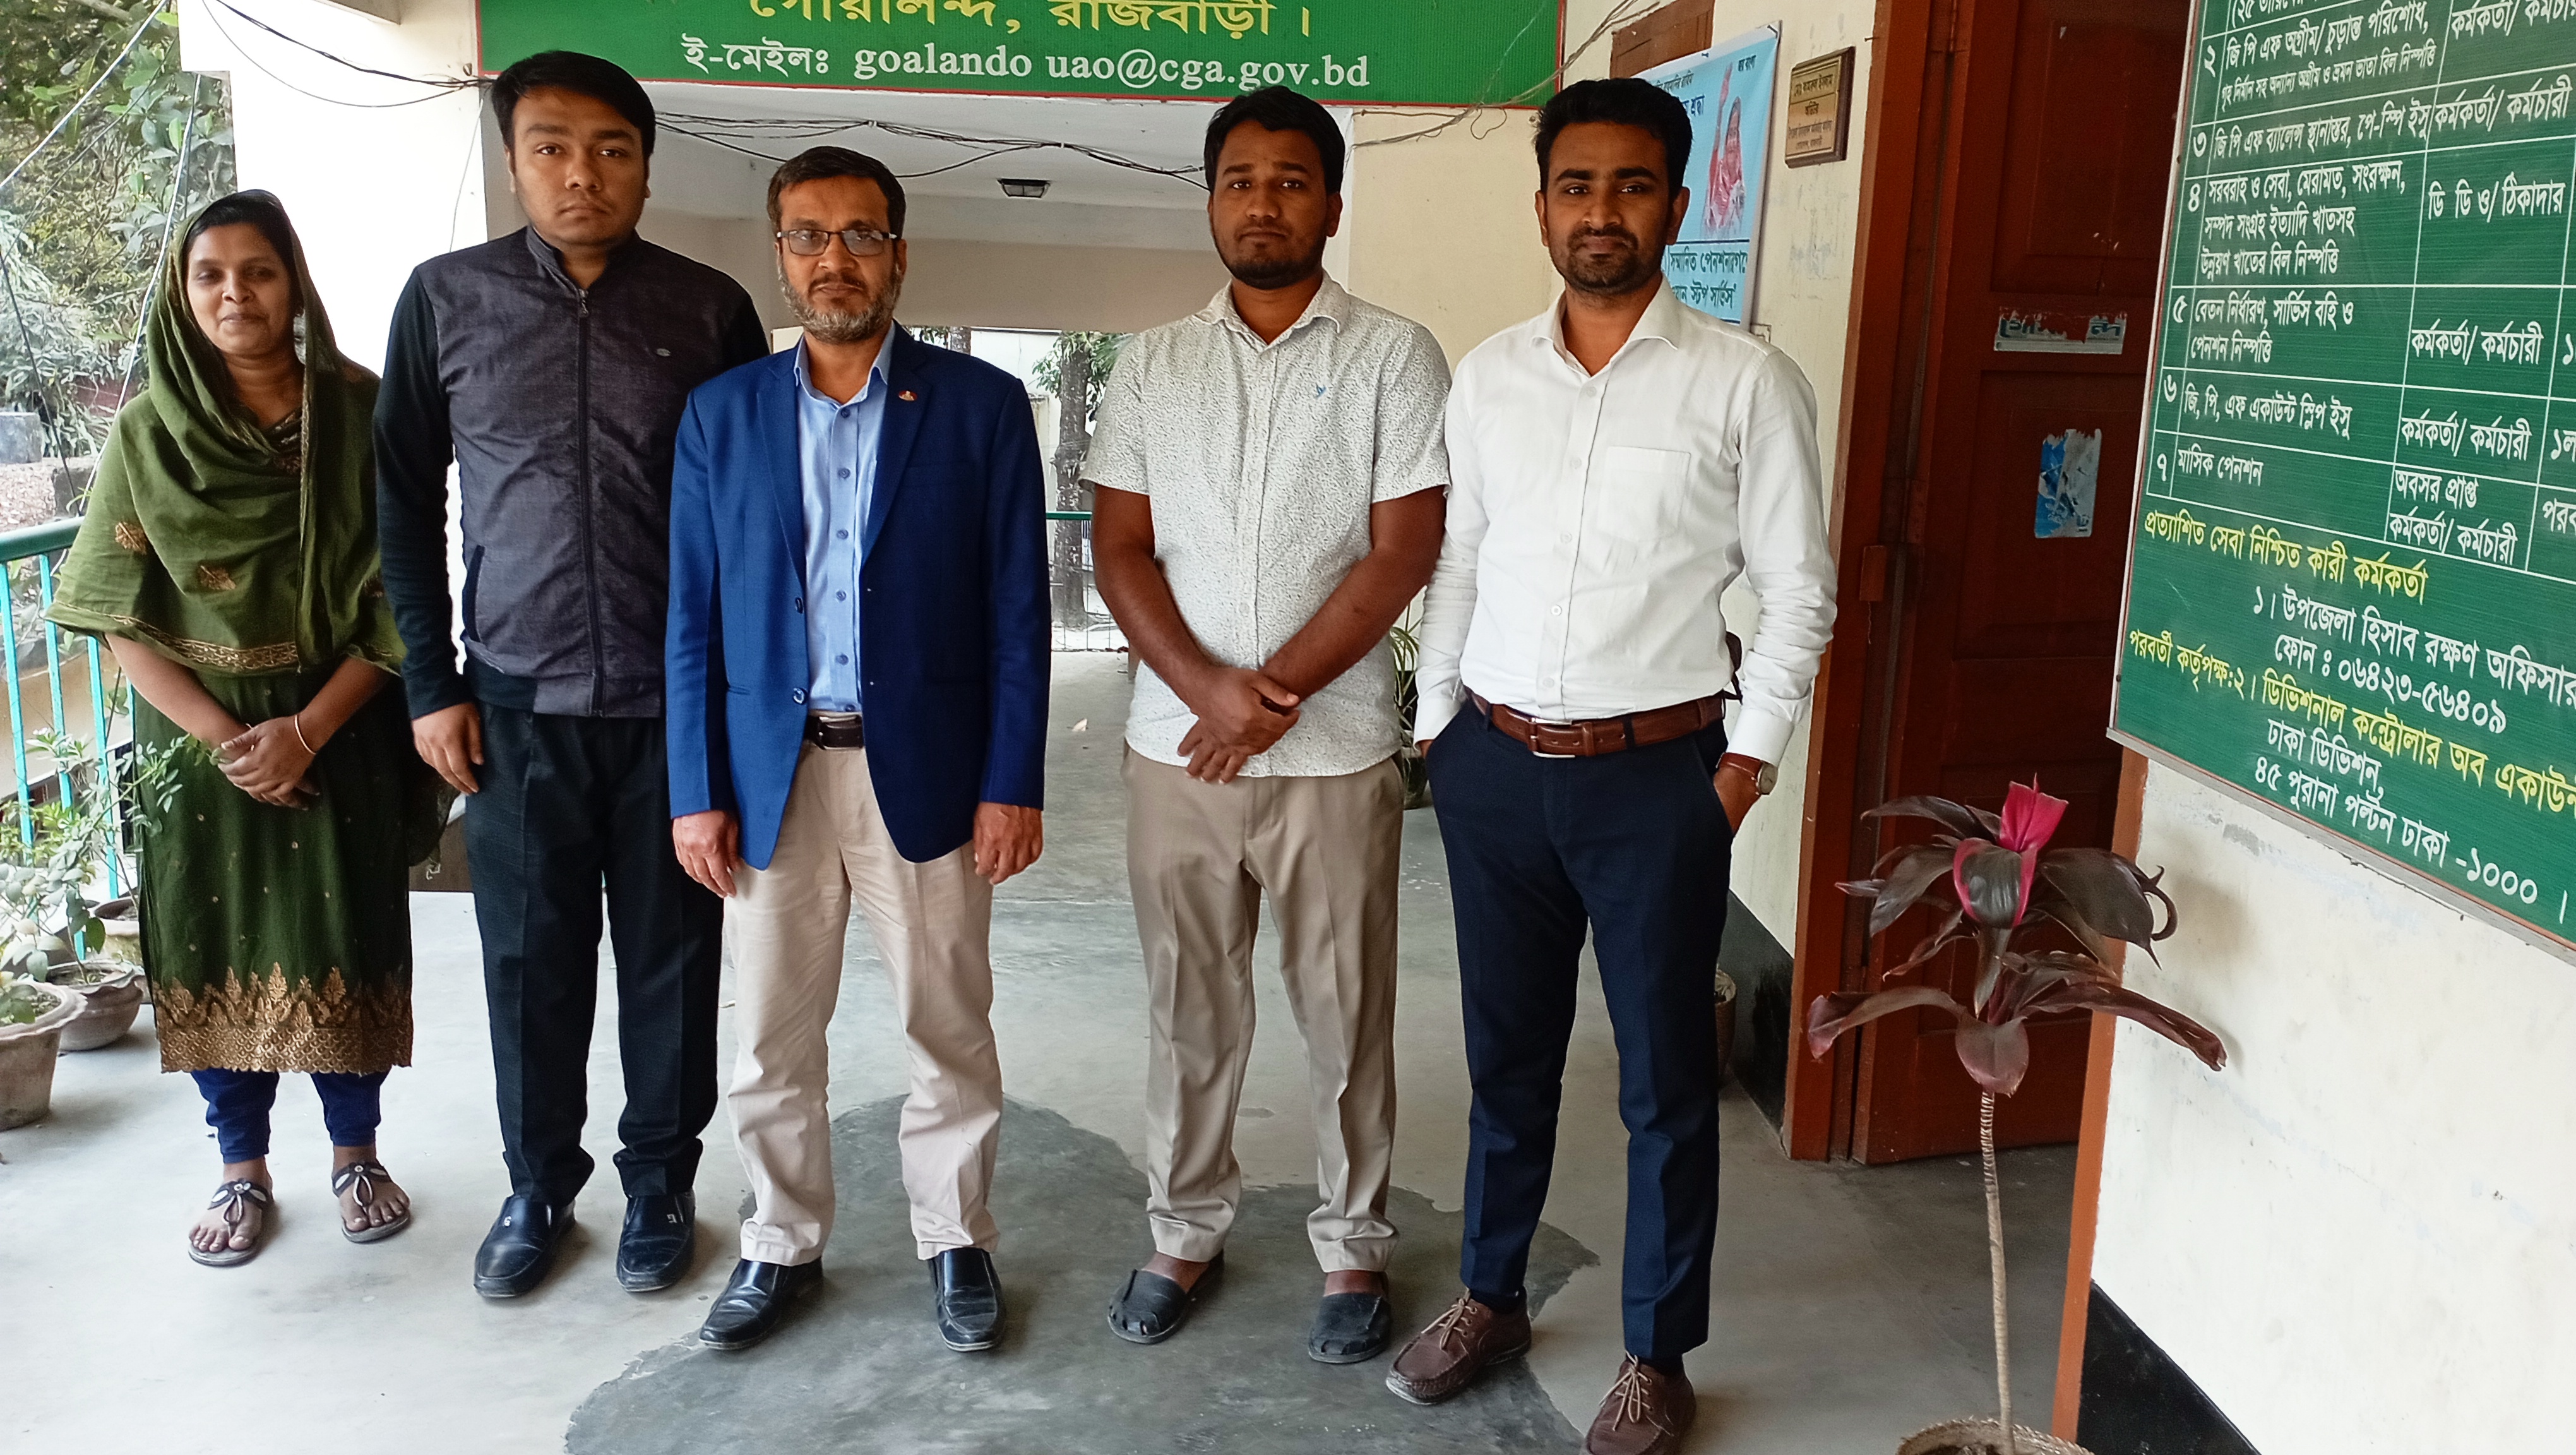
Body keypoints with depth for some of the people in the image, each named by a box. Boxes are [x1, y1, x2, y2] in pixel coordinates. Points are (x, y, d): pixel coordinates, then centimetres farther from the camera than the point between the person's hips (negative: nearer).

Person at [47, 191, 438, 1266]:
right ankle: (242, 1169, 25)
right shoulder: (148, 431, -1)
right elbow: (117, 614, -2)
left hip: (338, 736, -1)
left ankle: (355, 1152, 25)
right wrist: (224, 737, -13)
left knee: (344, 944, 5)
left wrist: (305, 731, -14)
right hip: (196, 743, 1)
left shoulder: (360, 413, -5)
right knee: (213, 952, 7)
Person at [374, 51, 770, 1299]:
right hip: (519, 702, 1)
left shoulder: (711, 309, 0)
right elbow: (403, 503, 6)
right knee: (530, 958, 10)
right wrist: (430, 683, 2)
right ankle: (538, 1184, 29)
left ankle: (660, 1181, 26)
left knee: (670, 956, 8)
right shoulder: (447, 298, 2)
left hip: (679, 701, 0)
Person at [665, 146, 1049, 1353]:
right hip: (769, 773, 2)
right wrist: (695, 791, 0)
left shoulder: (981, 406, 0)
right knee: (771, 1036, 11)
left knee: (948, 1026, 9)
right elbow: (694, 618, 6)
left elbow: (1017, 610, -2)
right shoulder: (722, 413, 6)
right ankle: (783, 1242, 30)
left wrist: (1013, 784, -7)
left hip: (927, 774, -2)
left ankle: (955, 1238, 27)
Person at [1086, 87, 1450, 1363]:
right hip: (1176, 745, 3)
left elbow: (1403, 551, -8)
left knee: (1346, 1014, 8)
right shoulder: (1152, 363, 7)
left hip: (1335, 751, -2)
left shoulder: (1393, 356, -2)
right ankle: (1186, 1229, 31)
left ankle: (1355, 1245, 26)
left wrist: (1275, 693, -15)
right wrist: (1210, 691, -12)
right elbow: (1120, 549, 2)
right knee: (1189, 1008, 13)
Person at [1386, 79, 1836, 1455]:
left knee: (1664, 1079, 9)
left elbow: (1796, 588, -2)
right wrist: (1438, 721, 9)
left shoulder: (1746, 381, -6)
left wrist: (1750, 757, -6)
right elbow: (1457, 562, 11)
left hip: (1658, 776, -3)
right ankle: (1490, 1296, 36)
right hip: (1494, 768, 4)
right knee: (1507, 1053, 17)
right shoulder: (1487, 373, 5)